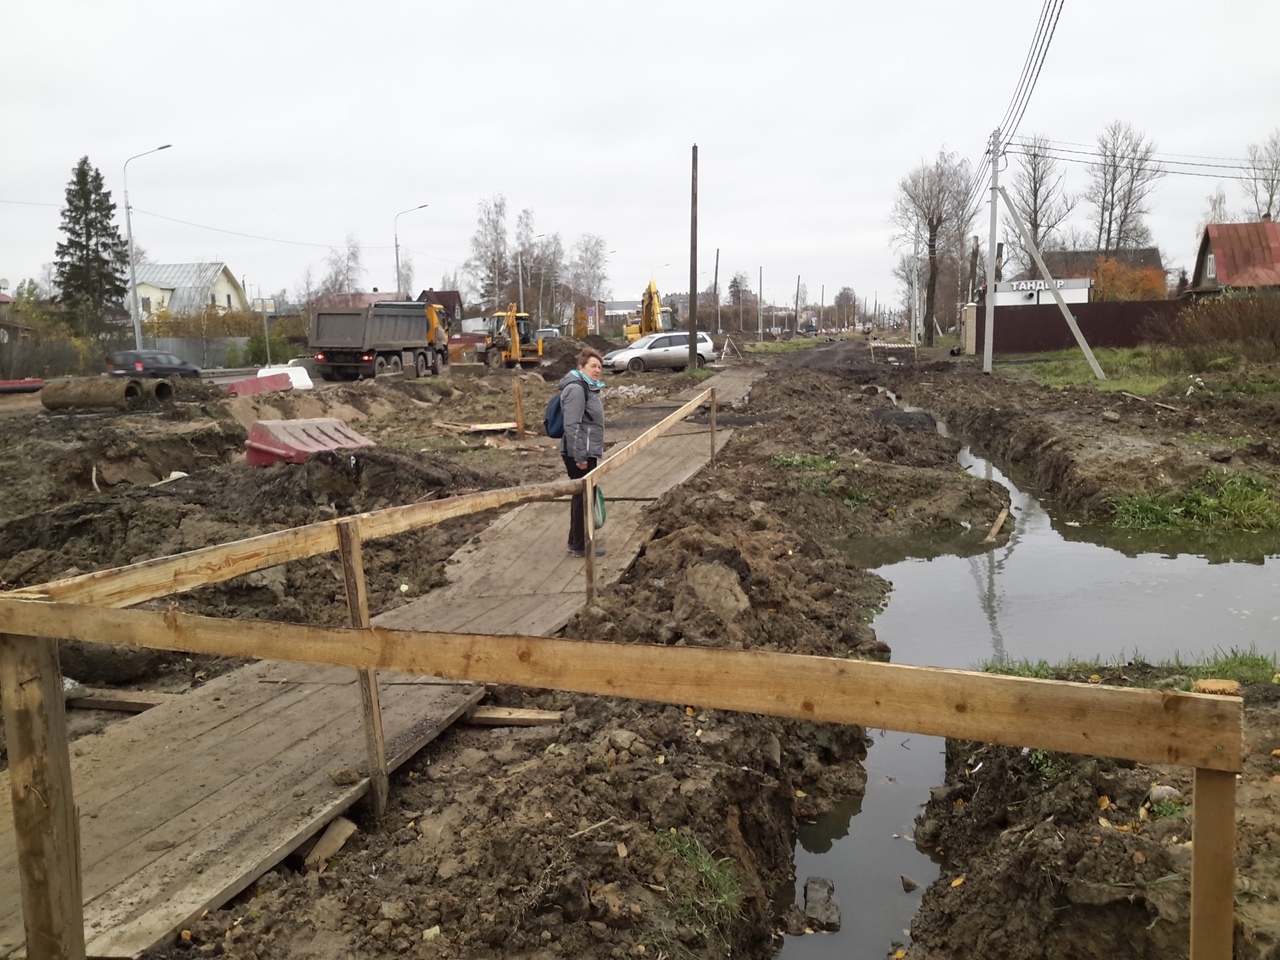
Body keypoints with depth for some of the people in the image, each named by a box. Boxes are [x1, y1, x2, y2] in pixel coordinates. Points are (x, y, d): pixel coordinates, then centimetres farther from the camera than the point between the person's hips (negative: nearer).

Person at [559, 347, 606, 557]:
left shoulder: (589, 387, 14)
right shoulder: (576, 389, -18)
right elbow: (571, 425, -23)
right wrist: (579, 456, -24)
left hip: (588, 452, 10)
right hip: (579, 454, -10)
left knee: (583, 496, 16)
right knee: (583, 497, -2)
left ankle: (577, 539, 28)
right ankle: (580, 546, 7)